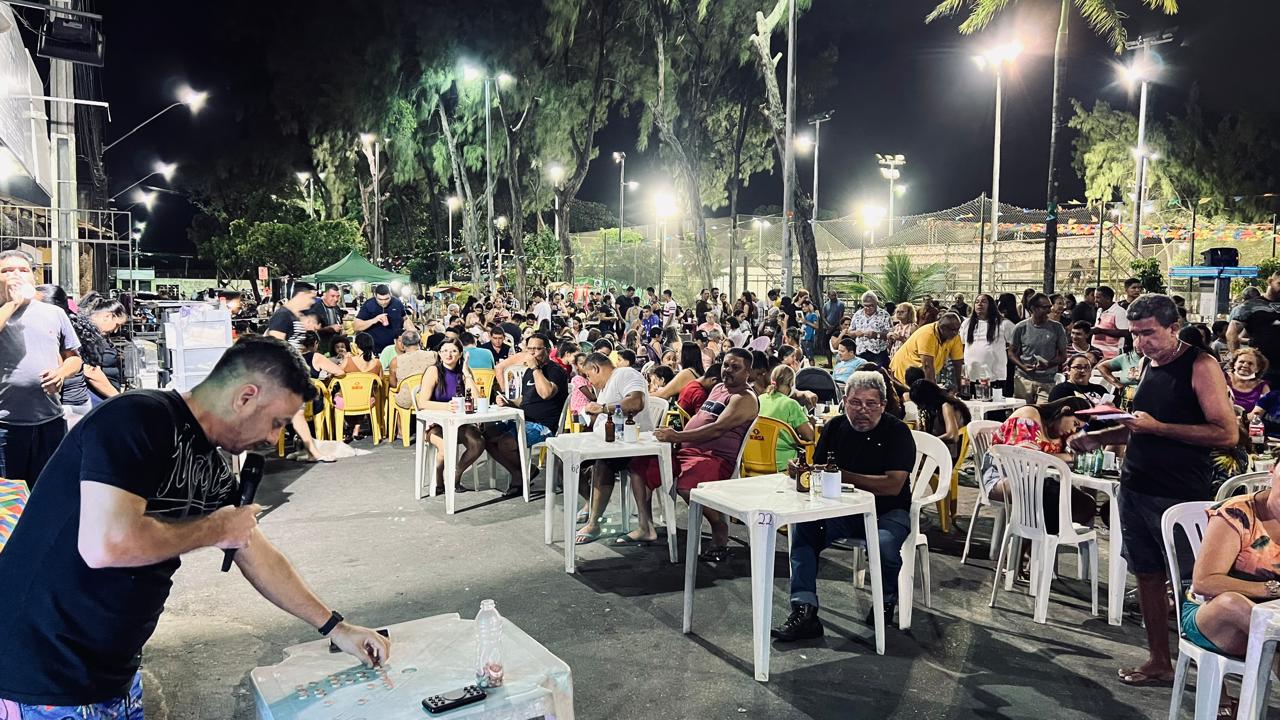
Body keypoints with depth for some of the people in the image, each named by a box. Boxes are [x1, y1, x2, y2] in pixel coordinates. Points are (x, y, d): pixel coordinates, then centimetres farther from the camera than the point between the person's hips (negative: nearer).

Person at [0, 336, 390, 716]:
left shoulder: (213, 472, 4)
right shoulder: (137, 420, -21)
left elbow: (260, 558, 14)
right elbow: (106, 545, -32)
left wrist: (335, 627, 15)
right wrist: (215, 529, -17)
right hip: (42, 678, -8)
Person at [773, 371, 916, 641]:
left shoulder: (897, 432, -9)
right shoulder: (835, 427, 6)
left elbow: (893, 485, -20)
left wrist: (844, 476, -22)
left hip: (886, 510, -4)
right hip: (843, 508, 4)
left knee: (885, 544, -34)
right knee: (802, 529, -21)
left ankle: (887, 599, 1)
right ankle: (804, 612, -23)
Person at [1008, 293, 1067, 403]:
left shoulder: (1057, 328, 2)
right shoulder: (1021, 328, 1)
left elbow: (1063, 355, 6)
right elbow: (1012, 352, 8)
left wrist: (1048, 364, -14)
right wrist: (1023, 366, -10)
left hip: (1048, 381, 0)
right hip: (1023, 378, 0)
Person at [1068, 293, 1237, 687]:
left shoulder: (1200, 366, -11)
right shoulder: (1149, 363, 11)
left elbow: (1227, 433, -17)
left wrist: (1158, 427, -21)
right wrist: (1096, 437, 9)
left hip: (1180, 495, -7)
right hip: (1135, 488, 7)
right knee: (1147, 573, 12)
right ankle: (1159, 660, 25)